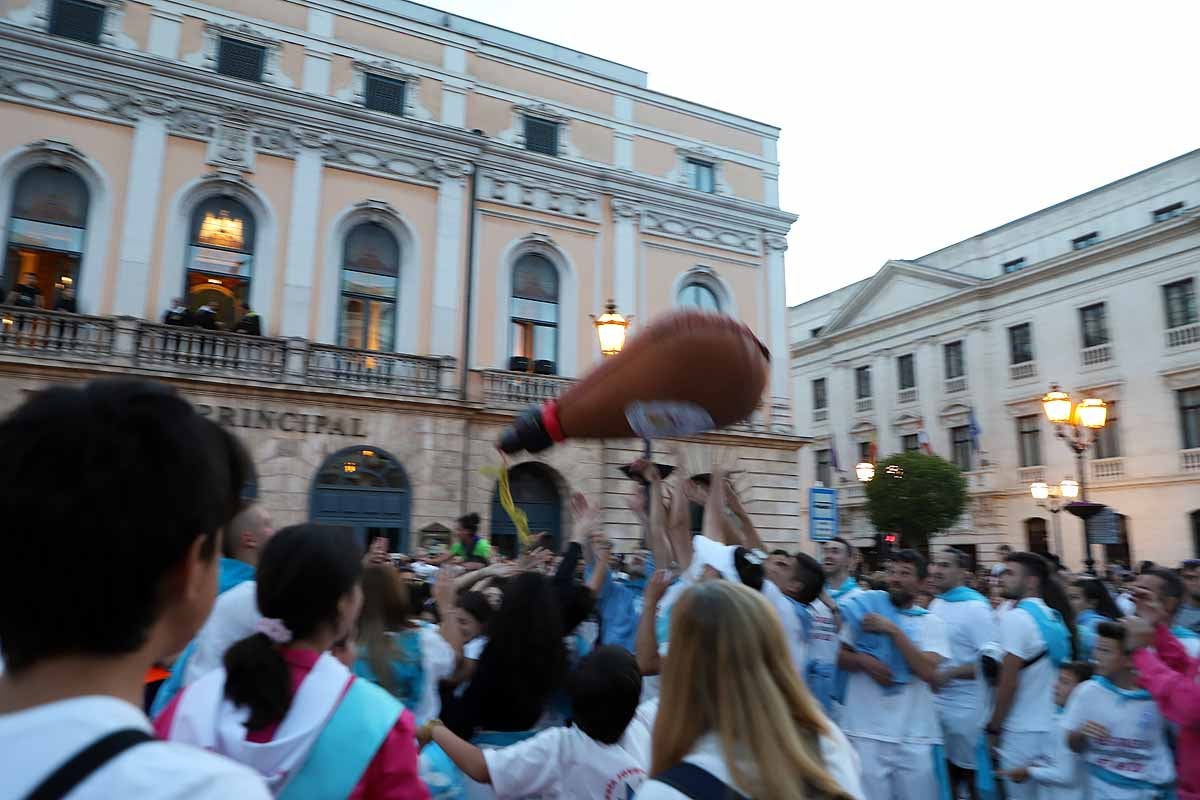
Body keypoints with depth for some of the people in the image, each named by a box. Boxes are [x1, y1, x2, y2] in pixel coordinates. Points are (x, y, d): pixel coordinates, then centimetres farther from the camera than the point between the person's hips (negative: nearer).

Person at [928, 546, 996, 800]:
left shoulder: (975, 608, -16)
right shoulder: (935, 604, 6)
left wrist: (950, 673, -22)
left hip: (966, 709, -7)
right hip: (936, 705, 7)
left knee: (971, 777, 9)